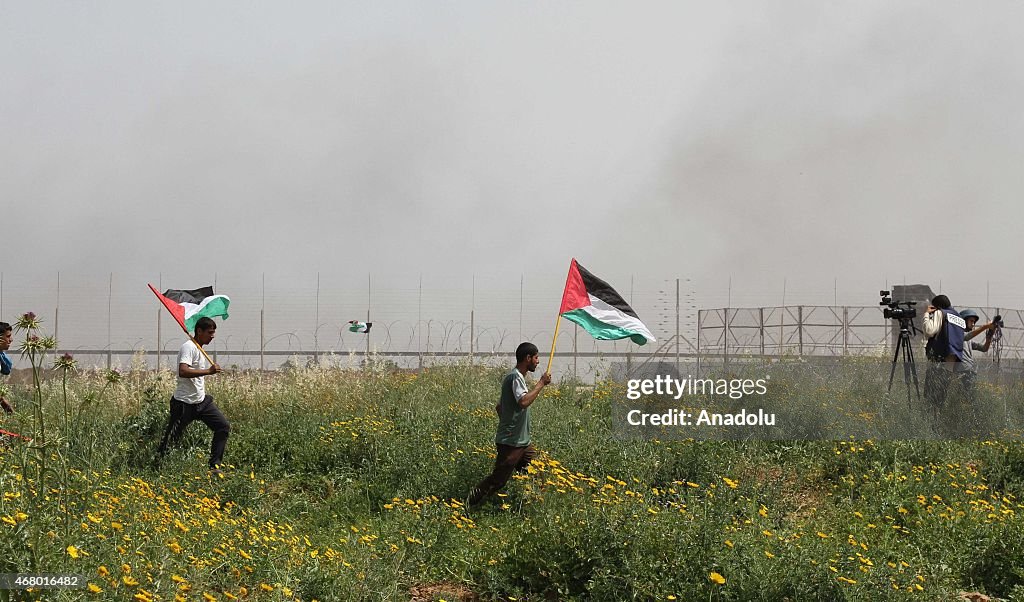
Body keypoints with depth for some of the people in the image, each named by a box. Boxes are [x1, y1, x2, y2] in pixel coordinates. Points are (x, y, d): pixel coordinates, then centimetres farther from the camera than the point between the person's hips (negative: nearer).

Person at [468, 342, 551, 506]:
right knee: (497, 480, -7)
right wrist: (541, 383, -23)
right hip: (510, 443, -10)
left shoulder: (514, 377, 16)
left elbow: (499, 407, 23)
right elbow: (523, 402, -33)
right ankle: (468, 504, 0)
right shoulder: (515, 377, -16)